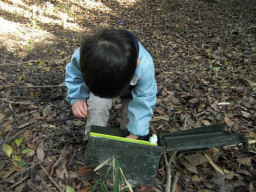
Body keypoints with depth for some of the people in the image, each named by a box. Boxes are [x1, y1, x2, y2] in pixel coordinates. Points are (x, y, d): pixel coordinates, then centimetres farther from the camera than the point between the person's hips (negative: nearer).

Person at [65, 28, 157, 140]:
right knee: (97, 104, -26)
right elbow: (74, 75, -12)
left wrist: (134, 135, -26)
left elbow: (144, 101, -30)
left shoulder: (145, 66, -43)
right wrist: (77, 98, -26)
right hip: (98, 82, 1)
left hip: (132, 87, 0)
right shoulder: (84, 55, -37)